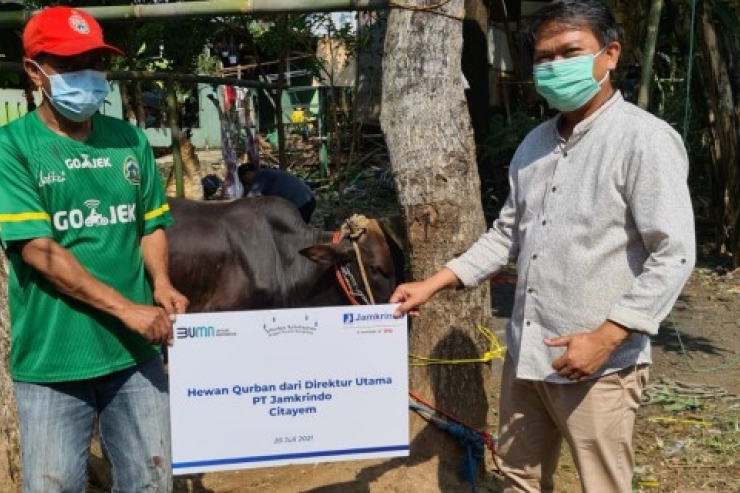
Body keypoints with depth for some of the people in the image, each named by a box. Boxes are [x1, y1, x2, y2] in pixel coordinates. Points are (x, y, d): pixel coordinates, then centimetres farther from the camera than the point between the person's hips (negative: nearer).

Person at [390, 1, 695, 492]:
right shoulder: (535, 144, 11)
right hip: (525, 353, 8)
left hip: (598, 364, -7)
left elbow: (673, 256, -17)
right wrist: (432, 284, 10)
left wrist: (605, 337, -21)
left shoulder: (645, 139, -13)